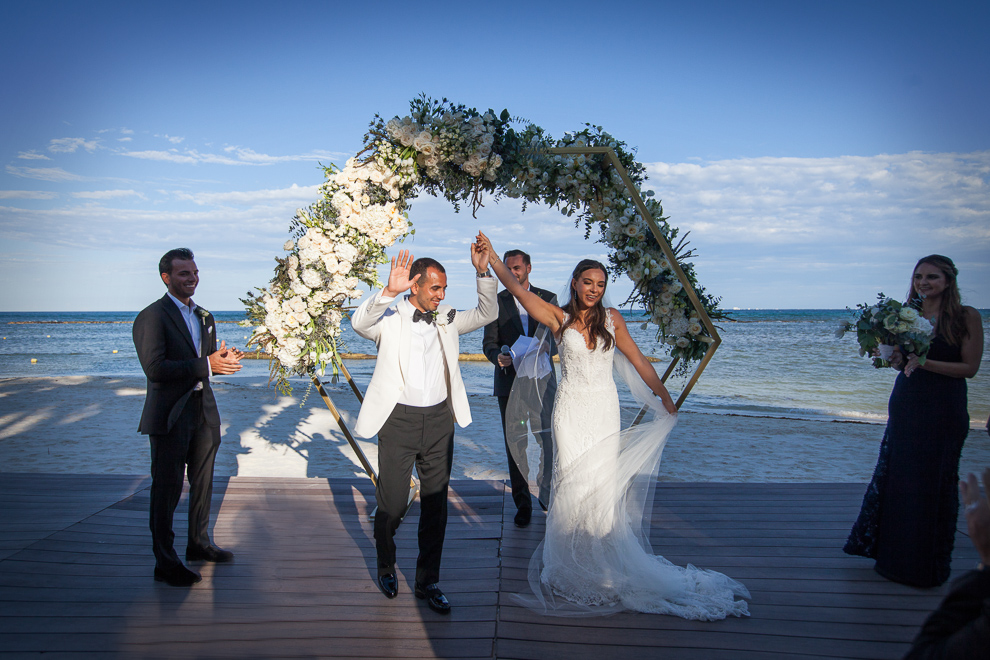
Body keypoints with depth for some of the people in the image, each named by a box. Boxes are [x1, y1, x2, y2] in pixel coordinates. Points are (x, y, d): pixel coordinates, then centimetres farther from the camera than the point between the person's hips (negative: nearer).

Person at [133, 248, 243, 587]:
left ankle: (199, 543, 34)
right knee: (167, 487, 1)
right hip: (170, 416, -7)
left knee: (203, 483, 17)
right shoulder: (152, 316, -11)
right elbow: (155, 369, -22)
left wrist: (224, 360, -6)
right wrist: (206, 365, -24)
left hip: (203, 411, 8)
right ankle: (165, 563, 11)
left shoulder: (204, 317, 13)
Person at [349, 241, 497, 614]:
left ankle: (428, 581, 25)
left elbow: (487, 314, 6)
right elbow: (359, 323, -22)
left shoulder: (446, 320, 9)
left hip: (439, 420, 4)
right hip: (399, 420, -4)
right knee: (392, 504, 4)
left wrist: (483, 273, -7)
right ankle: (386, 565, 33)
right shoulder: (390, 317, -4)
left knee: (435, 504, 10)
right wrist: (389, 291, -36)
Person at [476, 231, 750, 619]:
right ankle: (571, 562, 16)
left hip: (605, 409, 2)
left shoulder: (611, 318, 3)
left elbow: (638, 362, 7)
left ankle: (603, 561, 20)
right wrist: (491, 257, -20)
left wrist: (666, 400, 10)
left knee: (603, 482, 5)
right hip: (571, 409, -2)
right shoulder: (558, 318, -4)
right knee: (572, 481, 0)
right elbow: (516, 288, -13)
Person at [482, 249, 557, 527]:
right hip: (510, 382, 0)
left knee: (550, 441, 1)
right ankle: (522, 503, 15)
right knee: (514, 445, 3)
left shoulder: (548, 298, 7)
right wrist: (498, 357, -20)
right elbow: (489, 342, 3)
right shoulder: (496, 301, 6)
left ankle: (547, 495, 23)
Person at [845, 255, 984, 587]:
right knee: (895, 476, 10)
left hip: (944, 410, -4)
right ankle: (895, 555, 29)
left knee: (935, 482, 6)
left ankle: (929, 563, 24)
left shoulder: (967, 317, -7)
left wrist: (925, 363, -23)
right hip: (906, 404, 4)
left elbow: (970, 367, -10)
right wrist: (894, 357, -11)